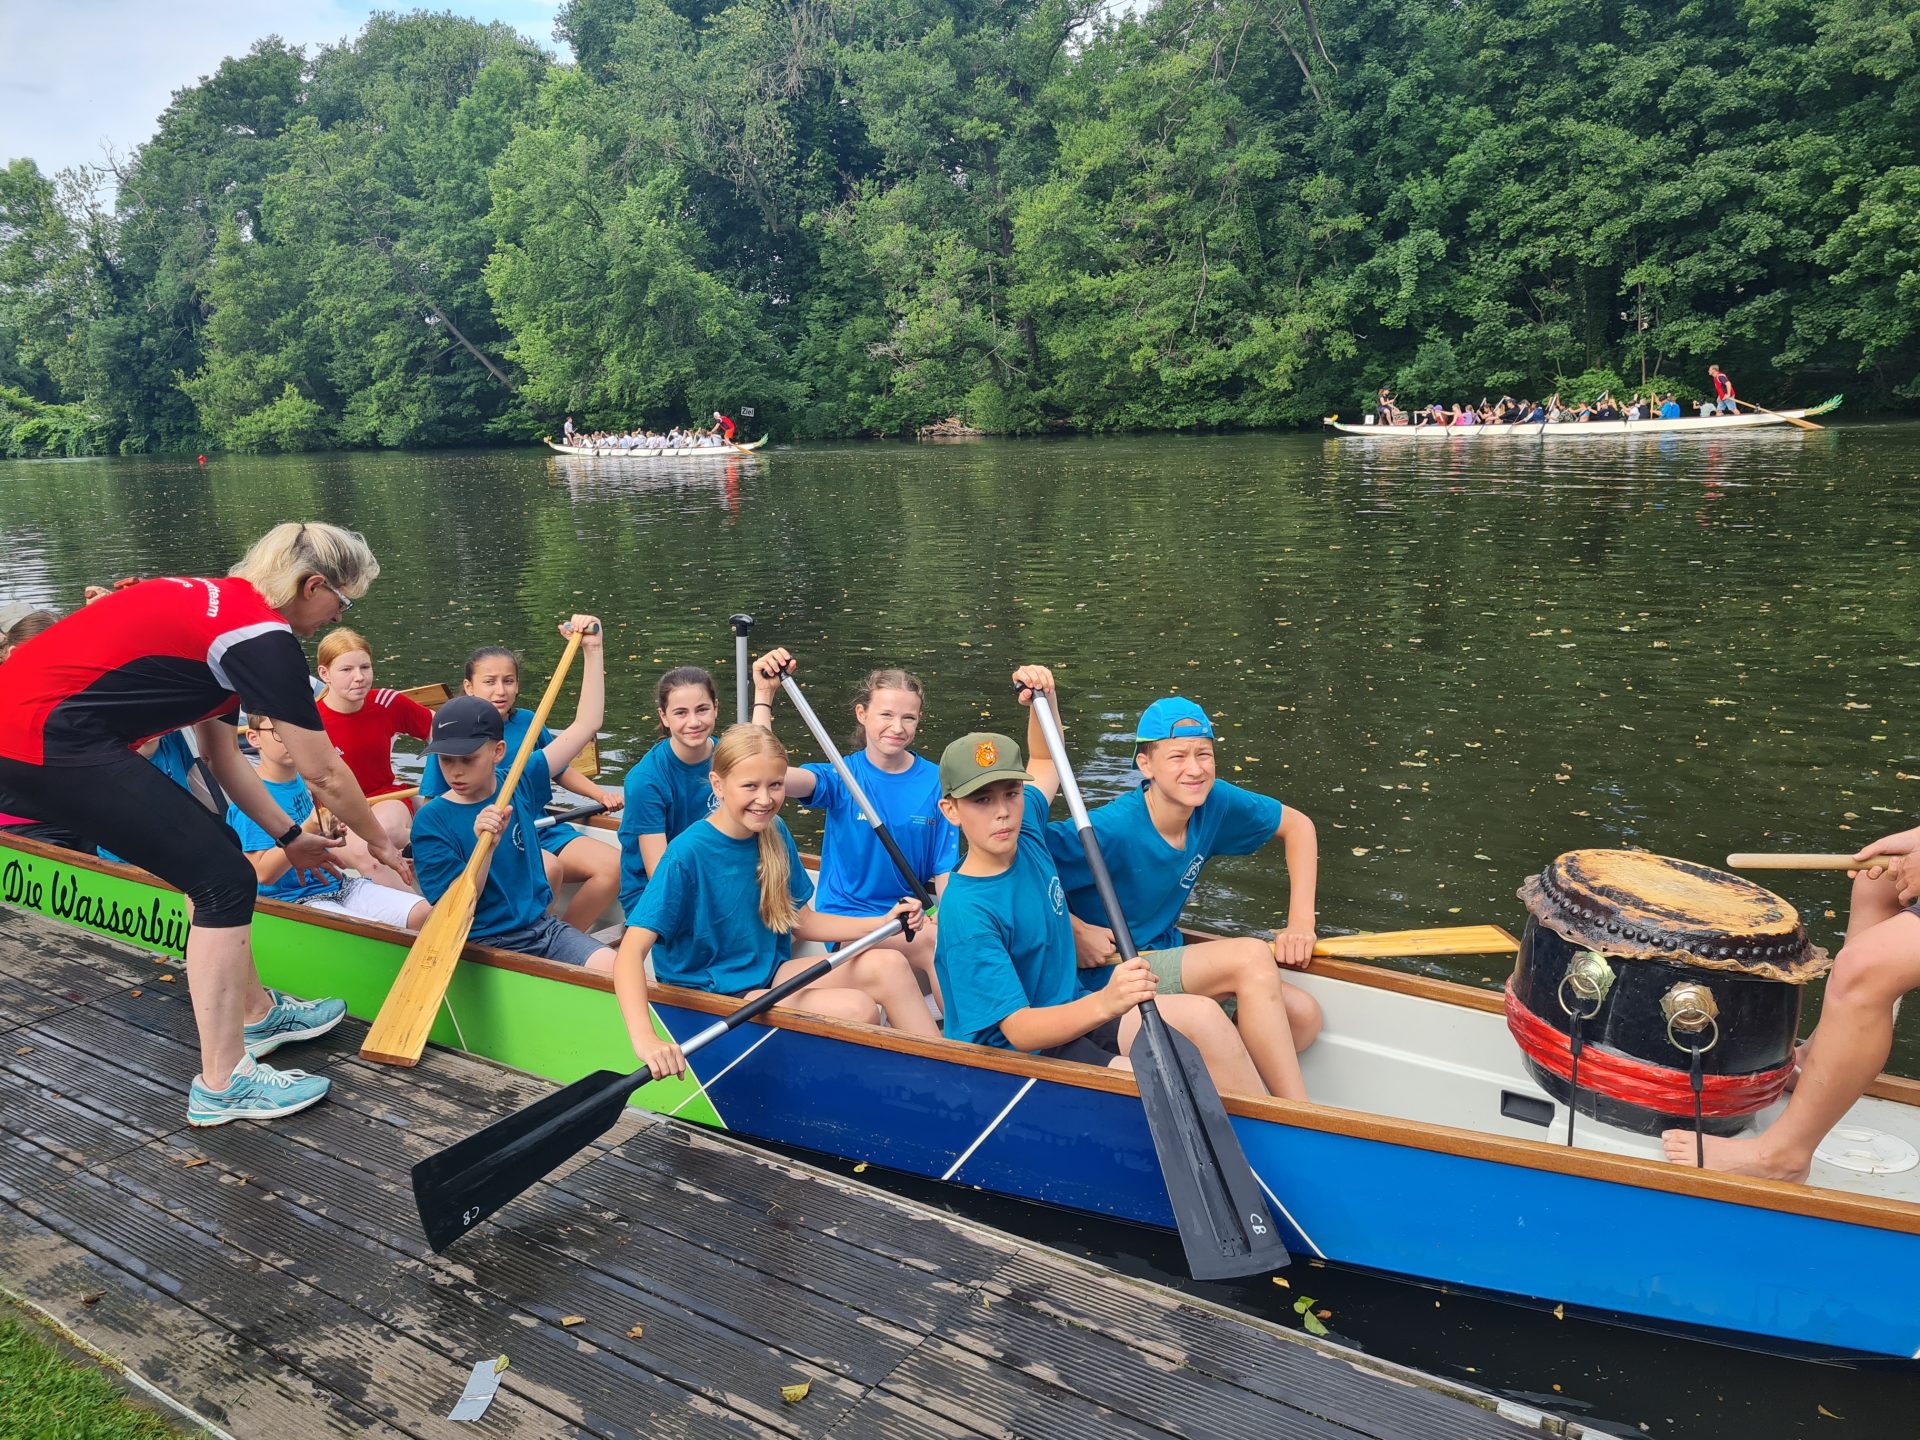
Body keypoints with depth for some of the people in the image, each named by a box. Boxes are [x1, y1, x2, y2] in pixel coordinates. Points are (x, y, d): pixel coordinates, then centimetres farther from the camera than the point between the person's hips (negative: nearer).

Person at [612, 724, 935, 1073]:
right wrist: (644, 1039, -43)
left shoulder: (774, 833, -1)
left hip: (770, 972, 7)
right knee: (856, 1008, -23)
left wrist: (883, 923, -5)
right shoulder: (687, 854, -21)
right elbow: (631, 950, -27)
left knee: (887, 964, -13)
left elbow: (801, 921, 8)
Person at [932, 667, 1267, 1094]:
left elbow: (1045, 760, 20)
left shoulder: (1025, 833, -2)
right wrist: (1105, 1003, -45)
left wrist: (1042, 698, 0)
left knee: (1202, 1015, -10)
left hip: (1071, 1011, 8)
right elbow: (1018, 1029, -29)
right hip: (1022, 1054, -8)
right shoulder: (965, 913, -25)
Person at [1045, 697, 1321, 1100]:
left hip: (1166, 956, 7)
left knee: (1302, 1016, -8)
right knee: (1251, 956, -25)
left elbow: (1297, 825, 6)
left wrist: (1301, 923, -2)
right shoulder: (1114, 829, -25)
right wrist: (1076, 932, -22)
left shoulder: (1215, 803, -7)